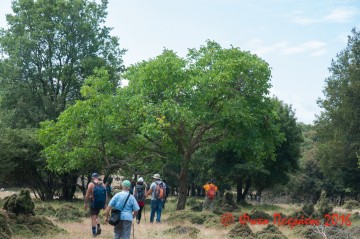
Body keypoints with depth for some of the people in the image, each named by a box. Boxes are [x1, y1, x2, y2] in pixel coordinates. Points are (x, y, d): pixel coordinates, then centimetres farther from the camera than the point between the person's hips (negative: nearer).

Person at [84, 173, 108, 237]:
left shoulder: (91, 184, -8)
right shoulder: (102, 184, 3)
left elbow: (87, 195, -10)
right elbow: (106, 196, 4)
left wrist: (85, 203, -1)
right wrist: (105, 204, 12)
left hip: (93, 203, -4)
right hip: (101, 204, 4)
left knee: (93, 217, 4)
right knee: (96, 216, 23)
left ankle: (94, 232, 3)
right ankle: (98, 227, 3)